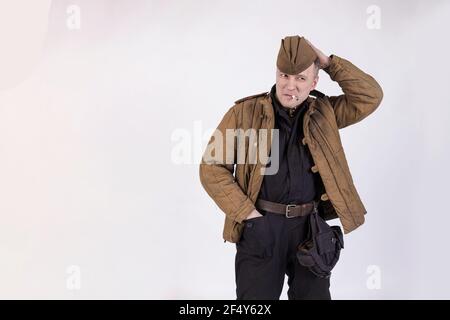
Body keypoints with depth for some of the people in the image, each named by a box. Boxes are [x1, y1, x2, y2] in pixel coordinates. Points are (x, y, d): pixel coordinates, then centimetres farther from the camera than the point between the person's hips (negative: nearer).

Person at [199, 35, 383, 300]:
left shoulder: (323, 112, 7)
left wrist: (328, 62, -5)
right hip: (261, 223, -2)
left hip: (310, 224, 3)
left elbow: (371, 96, -1)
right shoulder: (245, 112, -3)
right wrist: (246, 212, -11)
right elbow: (212, 167, -4)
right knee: (256, 296, 7)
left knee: (314, 294, 13)